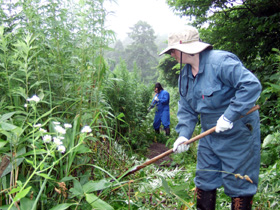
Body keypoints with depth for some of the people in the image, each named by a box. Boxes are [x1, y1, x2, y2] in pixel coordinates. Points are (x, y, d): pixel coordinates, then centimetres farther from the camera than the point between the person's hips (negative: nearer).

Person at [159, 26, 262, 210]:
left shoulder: (220, 61, -21)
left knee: (239, 184, 4)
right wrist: (184, 134, -7)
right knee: (204, 180, 16)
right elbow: (187, 109, 8)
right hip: (209, 134, 8)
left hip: (238, 133, -7)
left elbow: (252, 85, -28)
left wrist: (229, 116, -30)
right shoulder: (185, 75, 5)